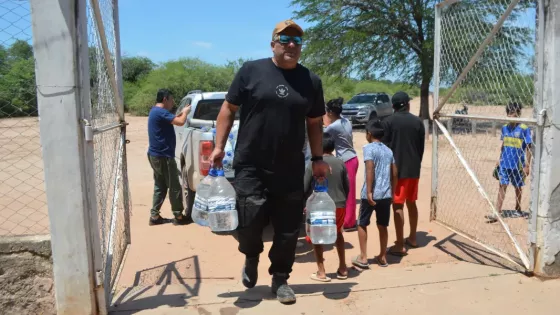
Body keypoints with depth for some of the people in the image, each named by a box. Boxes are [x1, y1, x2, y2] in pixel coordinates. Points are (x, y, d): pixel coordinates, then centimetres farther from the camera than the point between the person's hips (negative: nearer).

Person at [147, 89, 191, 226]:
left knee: (160, 187, 14)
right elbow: (180, 122, -24)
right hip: (163, 156, -10)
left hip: (156, 155, 10)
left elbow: (172, 119, 27)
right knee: (174, 187, 0)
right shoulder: (160, 112, -18)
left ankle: (154, 216, 16)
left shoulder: (155, 111, 14)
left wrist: (181, 113, 13)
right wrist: (185, 112, -6)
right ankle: (178, 216, 8)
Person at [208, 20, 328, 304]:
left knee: (288, 230, 8)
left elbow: (314, 124, 14)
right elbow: (228, 109, 3)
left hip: (291, 171, 3)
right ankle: (251, 257, 28)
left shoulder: (311, 81, 7)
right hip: (250, 167, -2)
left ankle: (280, 279, 30)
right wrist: (219, 147, -4)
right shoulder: (250, 71, -1)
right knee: (248, 222, -7)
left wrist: (318, 159, 8)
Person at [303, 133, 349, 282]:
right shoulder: (340, 163, 2)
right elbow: (347, 187, 7)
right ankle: (342, 268, 29)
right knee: (338, 233, 25)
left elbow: (304, 188, -5)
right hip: (339, 205, 4)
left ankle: (321, 272, 13)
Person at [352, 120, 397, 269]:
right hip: (386, 194, 5)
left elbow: (370, 170, -17)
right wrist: (392, 193, 20)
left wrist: (369, 192, -19)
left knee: (362, 224, 9)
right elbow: (394, 174, 13)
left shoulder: (368, 148, -6)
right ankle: (382, 257, 23)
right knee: (382, 226, 15)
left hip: (372, 194, -5)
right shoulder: (389, 150, 13)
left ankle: (363, 258, 9)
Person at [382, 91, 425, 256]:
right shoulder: (418, 121, 5)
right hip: (414, 169, 5)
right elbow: (421, 147, 8)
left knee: (397, 206, -3)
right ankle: (412, 238, 29)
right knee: (411, 203, 18)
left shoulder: (388, 121, -7)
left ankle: (400, 245, -2)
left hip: (396, 169, -5)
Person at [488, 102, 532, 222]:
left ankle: (518, 210, 30)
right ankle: (498, 212, -2)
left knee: (518, 187, 12)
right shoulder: (505, 128, 4)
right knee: (502, 186, 0)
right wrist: (499, 159, 14)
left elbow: (528, 148, -9)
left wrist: (527, 166, -11)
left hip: (517, 165, -3)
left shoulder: (524, 129, -11)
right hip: (504, 163, 3)